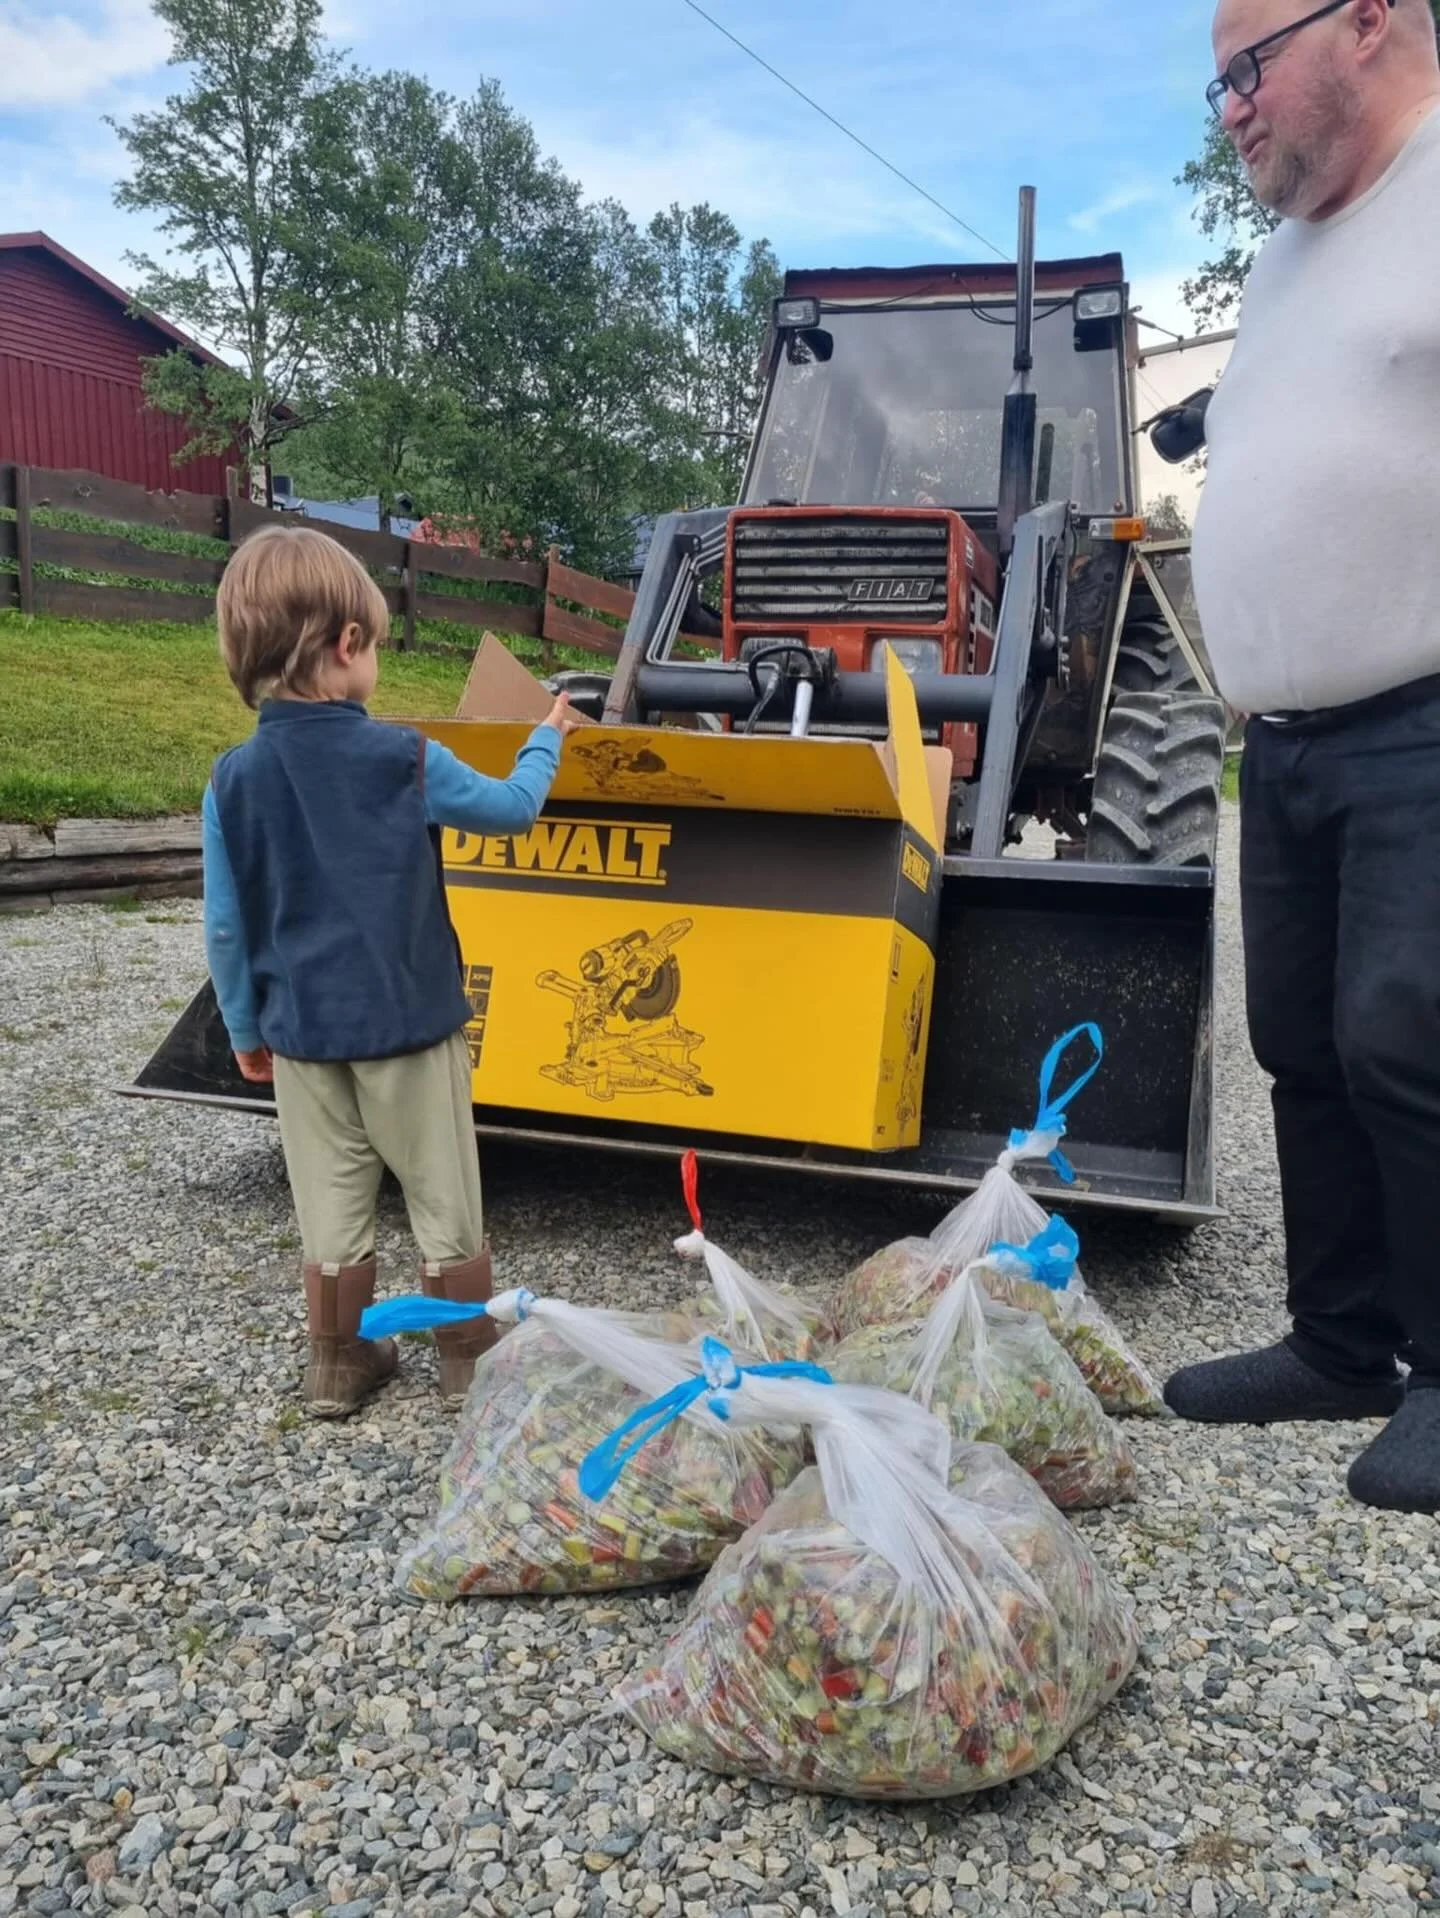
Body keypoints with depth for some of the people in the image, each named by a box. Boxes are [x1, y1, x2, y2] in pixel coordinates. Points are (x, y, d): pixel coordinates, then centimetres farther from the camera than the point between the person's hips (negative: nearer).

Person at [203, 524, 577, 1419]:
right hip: (410, 1026, -3)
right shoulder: (407, 759, -12)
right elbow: (513, 808, 4)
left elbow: (228, 925, -1)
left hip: (302, 1034, 3)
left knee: (334, 1214, 15)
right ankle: (471, 1363, 25)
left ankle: (338, 1368, 29)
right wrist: (547, 740, 23)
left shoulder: (234, 778, -5)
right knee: (448, 1208, 12)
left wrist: (245, 1026, 12)